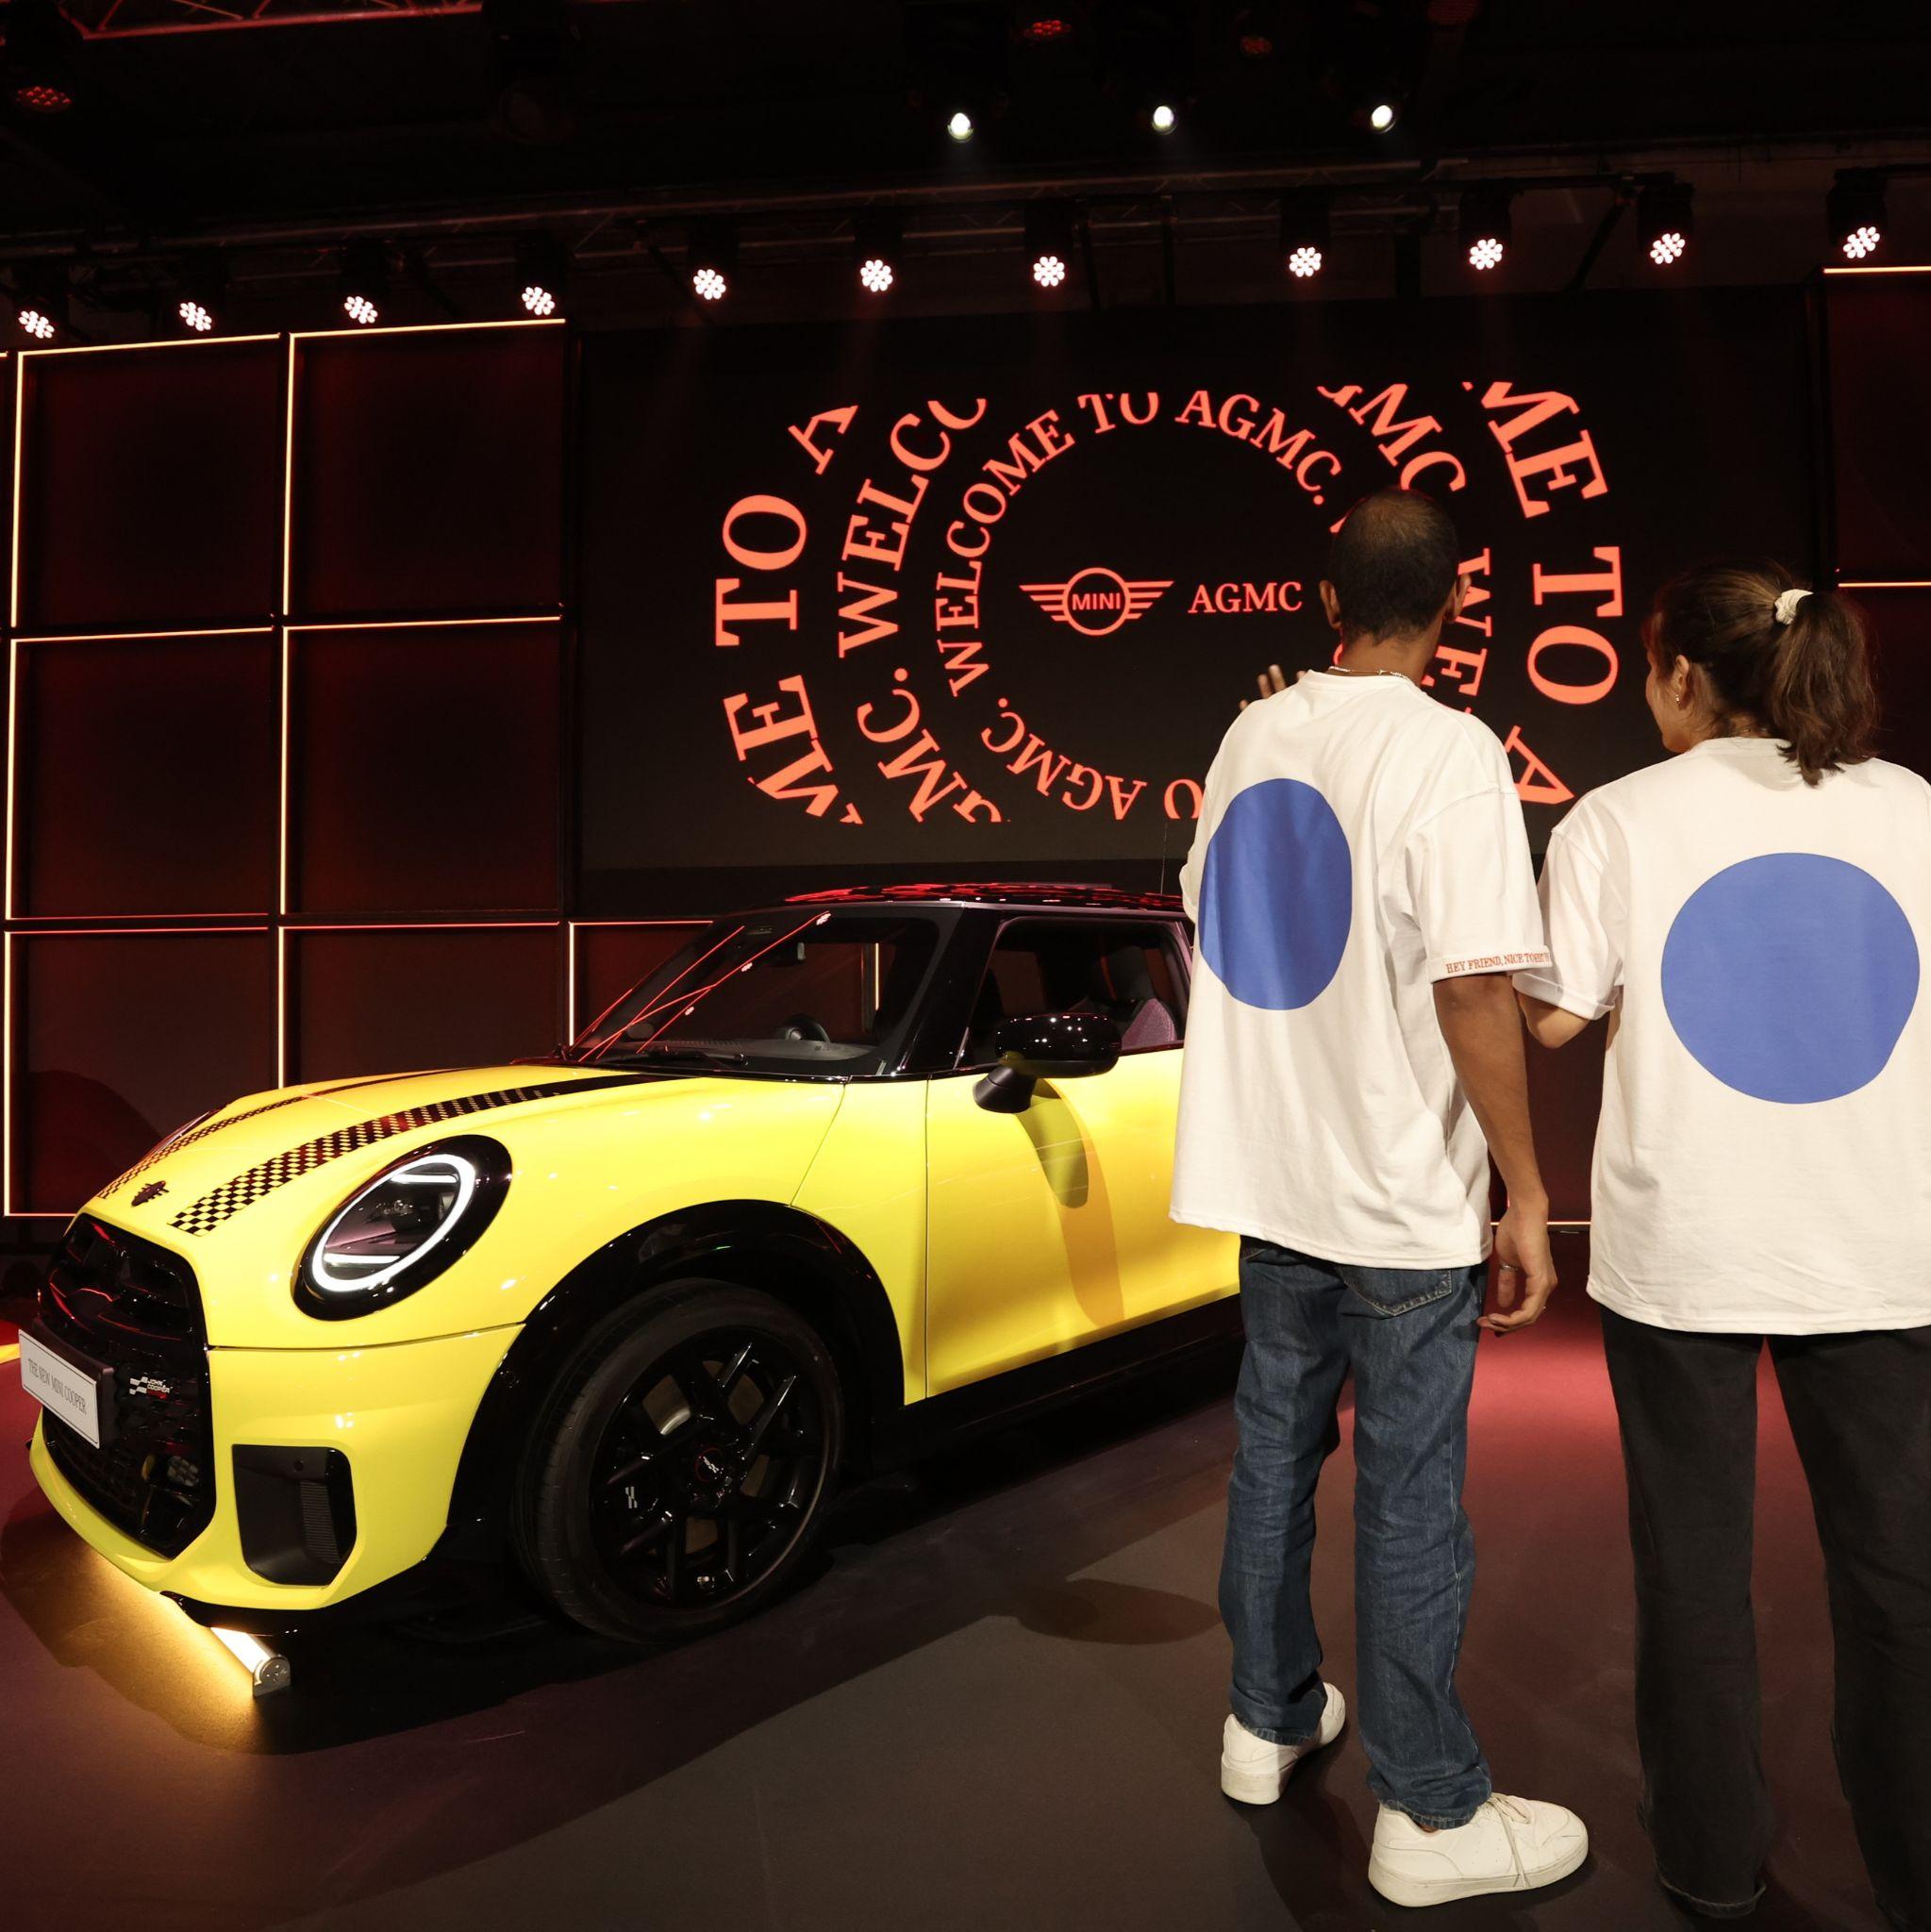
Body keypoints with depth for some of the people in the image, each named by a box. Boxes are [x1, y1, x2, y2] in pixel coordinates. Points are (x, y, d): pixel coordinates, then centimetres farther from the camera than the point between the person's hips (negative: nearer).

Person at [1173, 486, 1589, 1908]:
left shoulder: (1253, 735, 5)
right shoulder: (1451, 750, -15)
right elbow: (1475, 992, -20)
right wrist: (1529, 1198, -12)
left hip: (1269, 1175, 6)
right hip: (1405, 1199, -6)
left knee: (1275, 1456, 19)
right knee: (1410, 1503, 6)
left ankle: (1269, 1721, 37)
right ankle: (1431, 1816, 23)